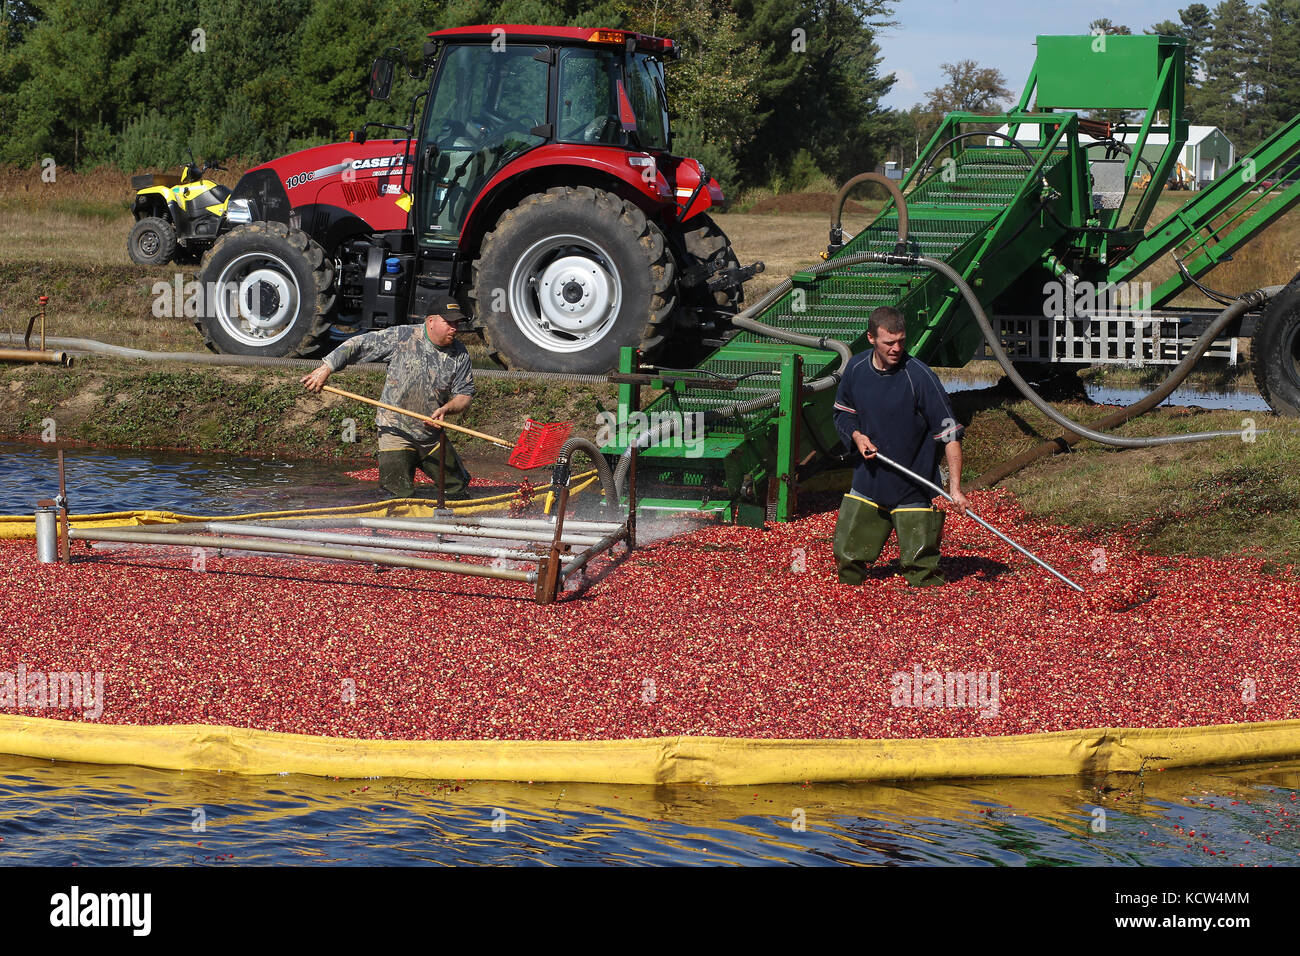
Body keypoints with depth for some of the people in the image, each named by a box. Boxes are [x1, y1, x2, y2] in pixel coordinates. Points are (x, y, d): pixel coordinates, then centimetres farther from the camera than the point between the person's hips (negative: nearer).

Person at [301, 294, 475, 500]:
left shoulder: (460, 354, 0)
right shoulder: (402, 337, -11)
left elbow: (465, 394, 3)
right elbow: (358, 345, -7)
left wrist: (446, 409, -18)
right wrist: (326, 369, -12)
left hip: (433, 436, 4)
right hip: (396, 434, -4)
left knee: (459, 489, 9)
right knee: (400, 496, -15)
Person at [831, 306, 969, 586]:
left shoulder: (919, 376, -17)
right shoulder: (856, 369, -1)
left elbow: (950, 433, -17)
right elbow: (842, 412, 17)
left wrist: (954, 487, -24)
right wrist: (857, 436, -5)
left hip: (913, 488, -4)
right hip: (868, 483, 4)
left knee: (920, 567, -4)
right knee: (847, 556, 7)